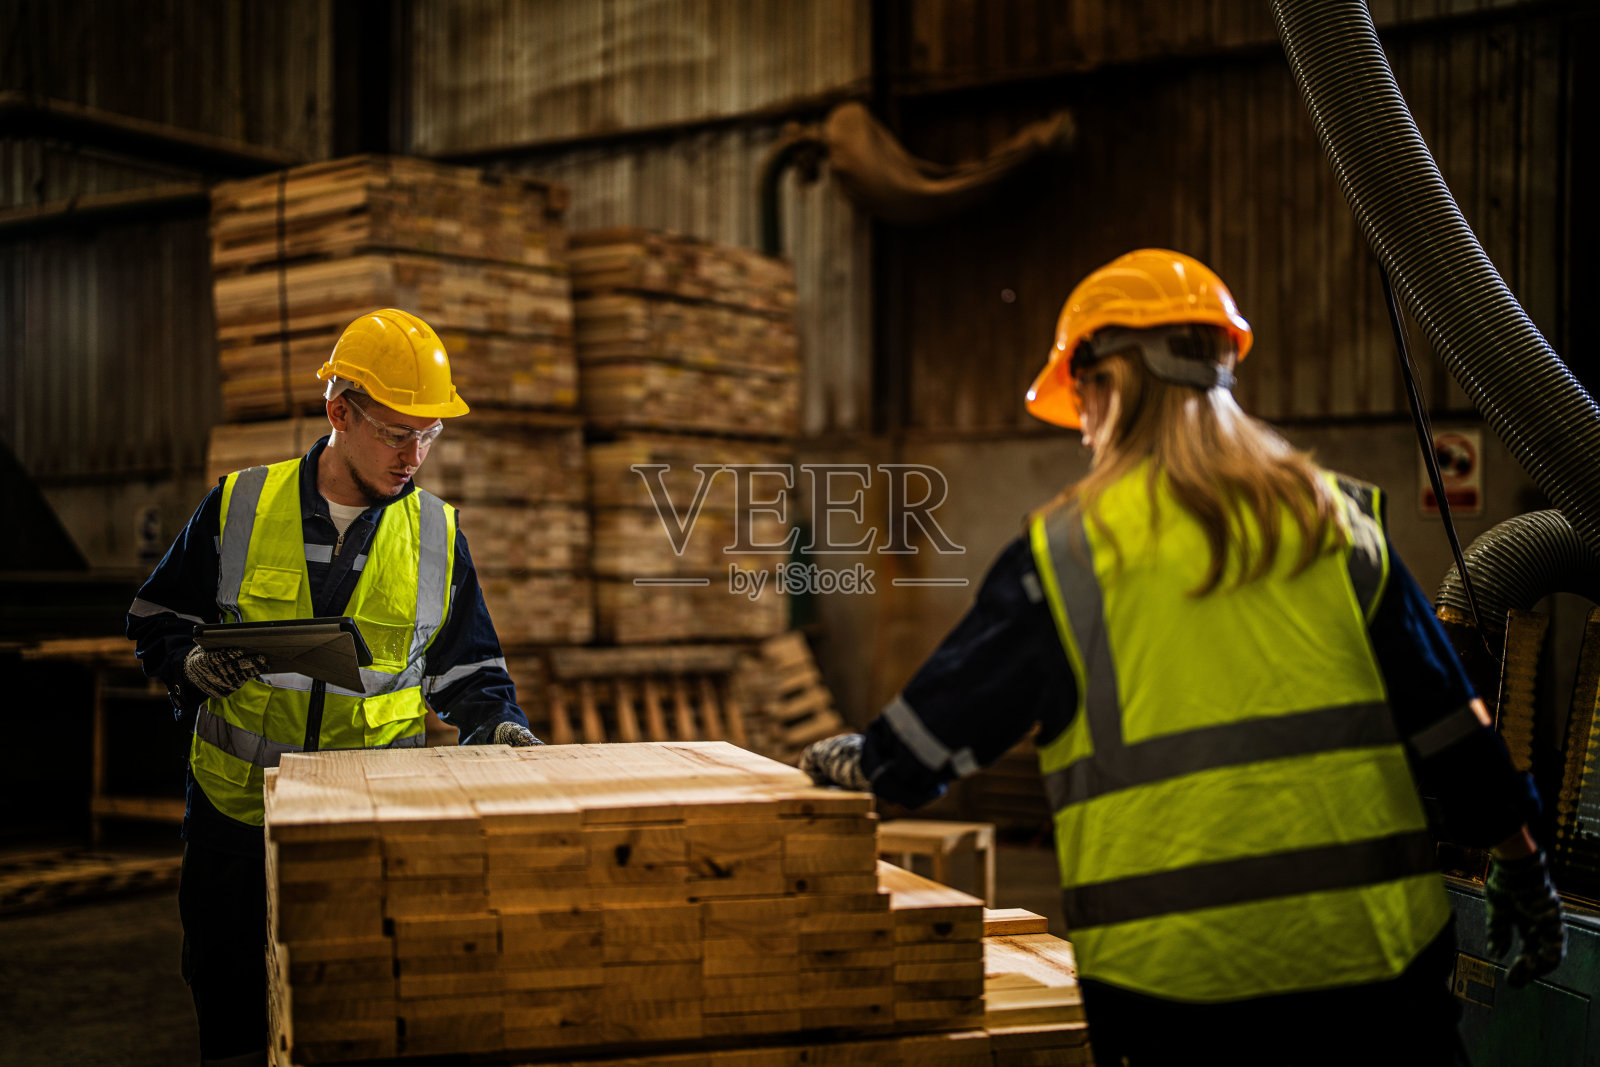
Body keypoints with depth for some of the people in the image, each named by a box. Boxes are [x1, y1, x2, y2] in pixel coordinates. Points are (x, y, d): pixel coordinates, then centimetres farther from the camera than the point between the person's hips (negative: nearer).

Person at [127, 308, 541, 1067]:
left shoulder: (438, 533, 4)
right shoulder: (238, 508, 0)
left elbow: (463, 666, 11)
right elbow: (154, 622, 9)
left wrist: (495, 722, -8)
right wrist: (193, 663, -11)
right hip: (238, 806, 0)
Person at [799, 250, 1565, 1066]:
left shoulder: (1067, 551, -4)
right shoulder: (1338, 522, 4)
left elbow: (936, 729, 6)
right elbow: (1446, 724, 7)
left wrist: (855, 762, 26)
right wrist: (1522, 869, 19)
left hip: (1175, 975, -2)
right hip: (1371, 958, 3)